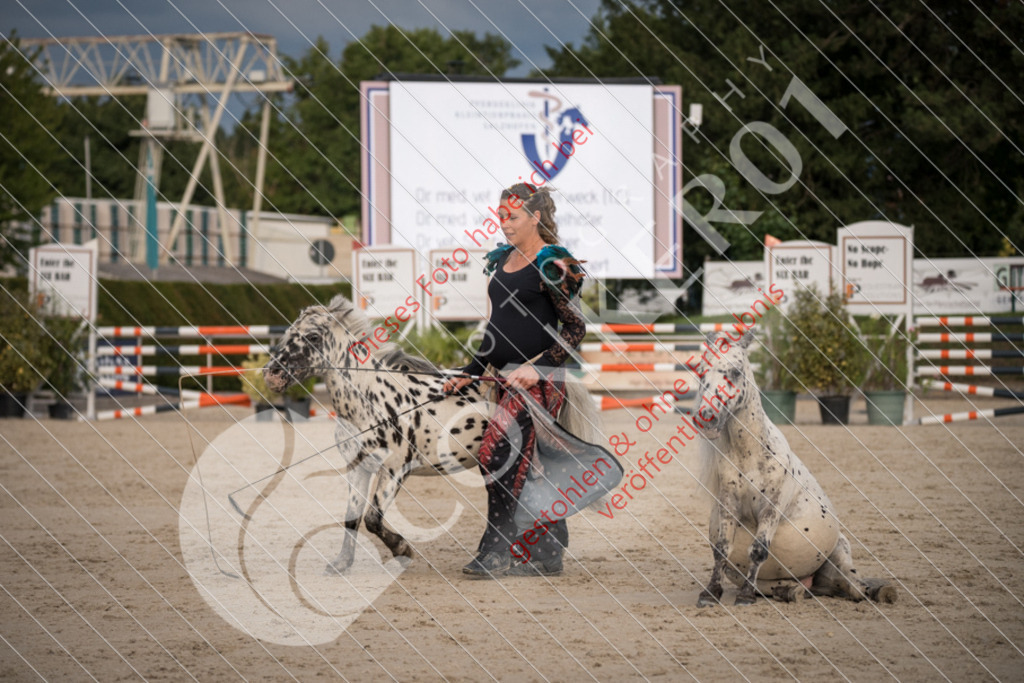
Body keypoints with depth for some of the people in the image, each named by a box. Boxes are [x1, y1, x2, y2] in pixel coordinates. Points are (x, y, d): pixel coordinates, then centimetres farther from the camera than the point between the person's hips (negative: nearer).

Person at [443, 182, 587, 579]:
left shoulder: (552, 266, -9)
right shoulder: (502, 262, 15)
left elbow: (575, 328, -11)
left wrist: (537, 367, -20)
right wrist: (471, 372, 18)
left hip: (539, 377, -8)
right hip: (508, 378, 8)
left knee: (497, 454, -16)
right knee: (528, 464, 9)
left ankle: (495, 553, -10)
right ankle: (549, 556, 15)